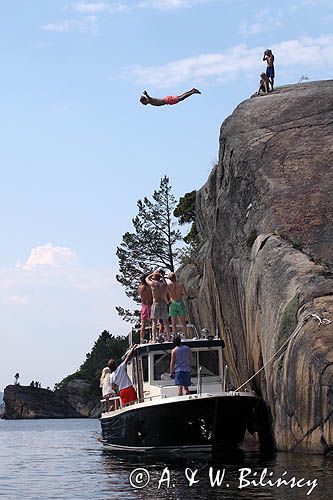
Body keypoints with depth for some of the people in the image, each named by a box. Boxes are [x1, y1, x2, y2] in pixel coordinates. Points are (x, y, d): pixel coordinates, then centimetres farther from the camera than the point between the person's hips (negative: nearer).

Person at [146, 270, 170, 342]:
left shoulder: (153, 283, -1)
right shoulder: (165, 285, 7)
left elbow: (147, 279, 20)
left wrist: (154, 273, 27)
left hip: (156, 304, -3)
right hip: (163, 303, 3)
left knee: (154, 322, -5)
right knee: (165, 322, 9)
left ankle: (154, 339, -13)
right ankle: (168, 337, 7)